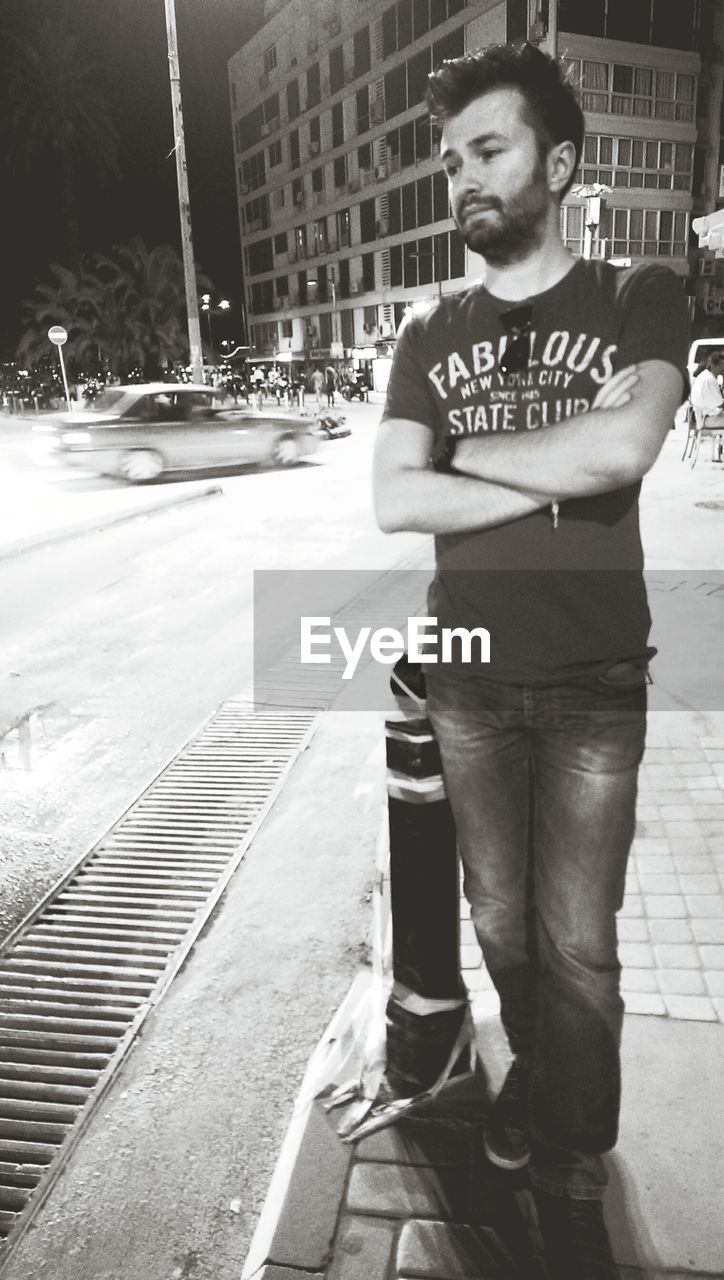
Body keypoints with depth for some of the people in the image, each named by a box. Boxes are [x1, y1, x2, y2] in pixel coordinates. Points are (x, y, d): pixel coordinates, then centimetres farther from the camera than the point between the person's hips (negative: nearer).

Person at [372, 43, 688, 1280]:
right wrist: (554, 477, -12)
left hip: (593, 683, -2)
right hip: (466, 679, 3)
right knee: (500, 920, 14)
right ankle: (535, 1071, 43)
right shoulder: (429, 336, 7)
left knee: (578, 943, 4)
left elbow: (622, 446, -20)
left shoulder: (641, 300, 0)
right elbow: (392, 502, -6)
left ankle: (570, 1176, 28)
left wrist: (469, 449, -8)